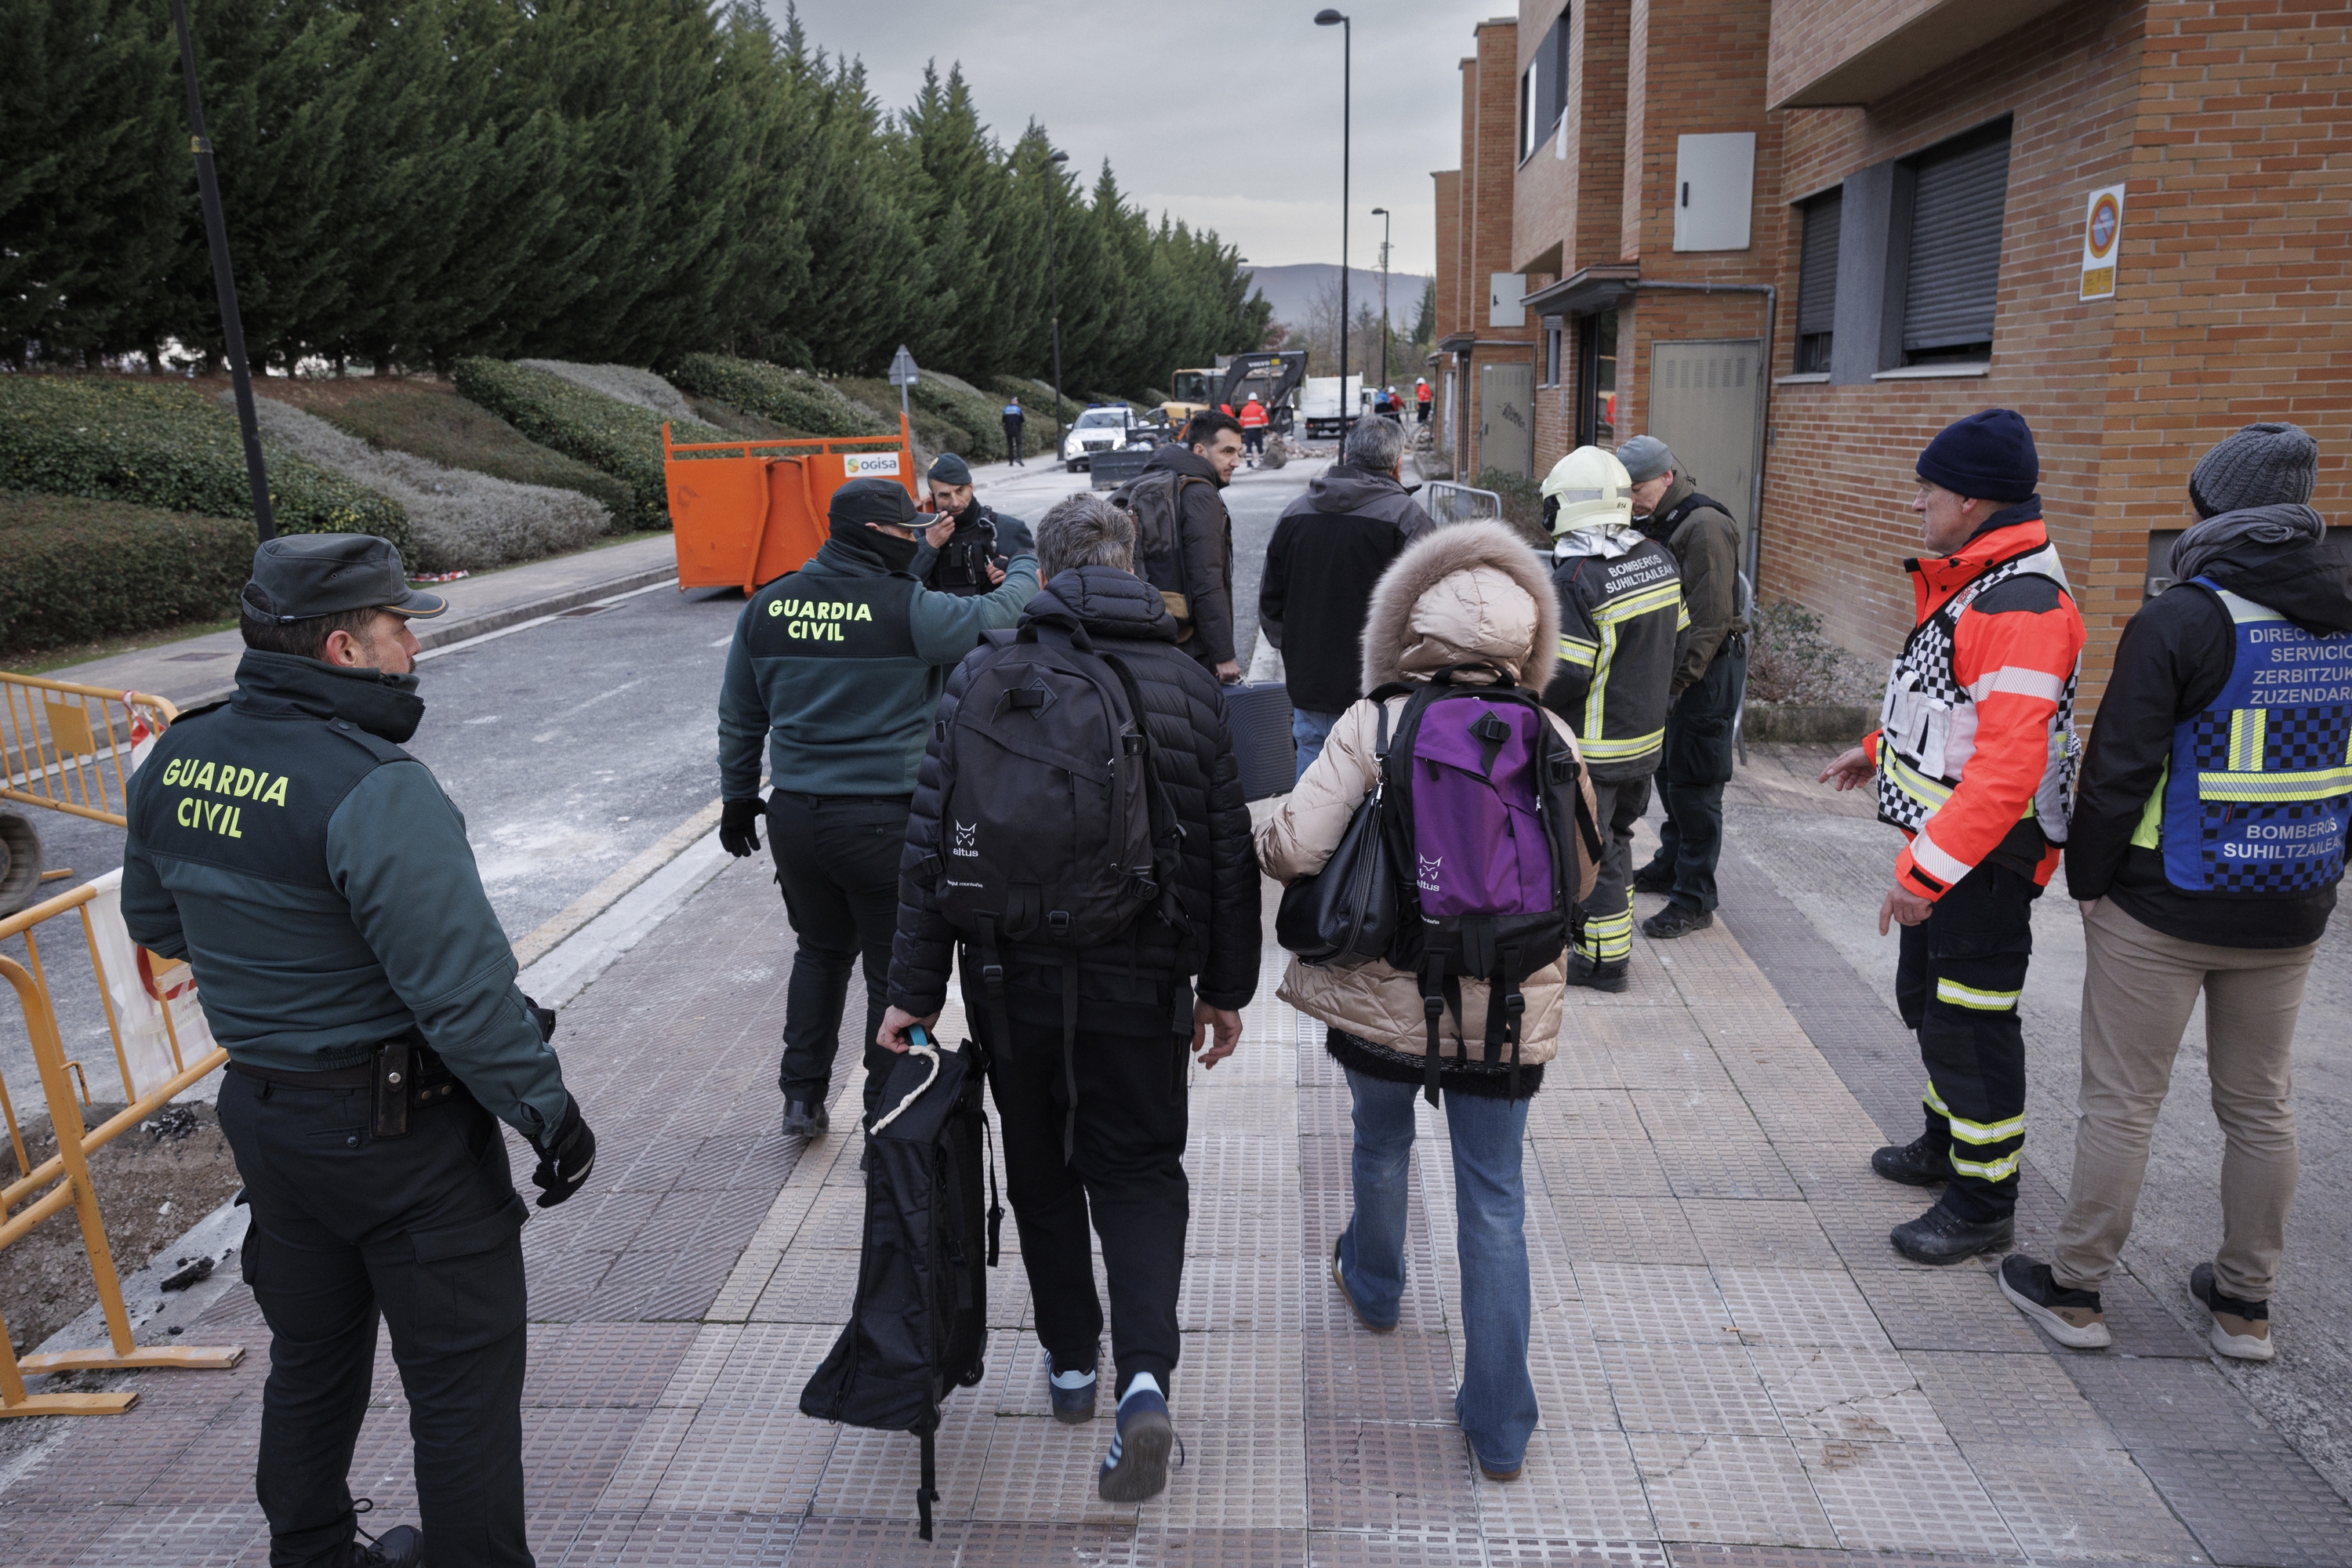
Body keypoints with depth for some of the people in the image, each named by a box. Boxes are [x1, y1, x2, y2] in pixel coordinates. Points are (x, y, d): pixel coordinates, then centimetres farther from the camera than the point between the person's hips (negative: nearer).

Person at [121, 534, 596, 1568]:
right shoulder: (375, 790, -26)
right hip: (398, 1128, -8)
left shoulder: (172, 762, 0)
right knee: (462, 1376, 7)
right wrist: (549, 1111, -17)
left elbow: (155, 922, 16)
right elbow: (461, 987, -27)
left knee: (310, 1358, 26)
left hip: (261, 1113, 9)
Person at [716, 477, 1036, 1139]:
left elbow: (739, 719, 14)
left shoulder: (767, 607, 5)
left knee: (821, 950, 24)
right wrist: (1025, 569, 14)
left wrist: (738, 800, 26)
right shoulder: (906, 609, -14)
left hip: (794, 815, 6)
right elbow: (996, 615, -8)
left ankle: (802, 1096, 26)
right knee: (894, 968, 9)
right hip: (884, 820, -5)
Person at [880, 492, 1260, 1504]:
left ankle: (1071, 1361, 32)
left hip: (1012, 982, 0)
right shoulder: (1189, 685, -2)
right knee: (1139, 1170, 12)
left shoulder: (981, 680, -5)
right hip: (1141, 984, 0)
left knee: (1041, 1170, 18)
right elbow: (1230, 856, 0)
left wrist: (916, 990, -1)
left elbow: (931, 846, -7)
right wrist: (1225, 986, 10)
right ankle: (1146, 1375, -5)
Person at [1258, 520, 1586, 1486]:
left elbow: (1292, 848, -19)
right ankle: (1500, 1426, 17)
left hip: (1383, 995, 0)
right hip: (1506, 1007, 1)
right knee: (1495, 1197, 11)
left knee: (1381, 1144, 27)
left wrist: (1271, 837, 4)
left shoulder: (1373, 725, -13)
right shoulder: (1550, 740, -4)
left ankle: (1373, 1288, 55)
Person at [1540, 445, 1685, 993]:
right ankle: (1611, 928, 36)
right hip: (1646, 734, 8)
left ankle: (1606, 959, 13)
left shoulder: (1575, 581, -23)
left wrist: (1530, 701, -6)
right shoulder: (1657, 559, 1)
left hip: (1592, 748, -8)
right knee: (1614, 836, 23)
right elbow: (1677, 642, 10)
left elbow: (1566, 676, -24)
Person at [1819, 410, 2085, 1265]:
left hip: (1986, 857, -11)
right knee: (1926, 997, 23)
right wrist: (1879, 747, 27)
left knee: (1970, 1024, 0)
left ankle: (1984, 1205, 16)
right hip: (1943, 841, 11)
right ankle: (1946, 1144, 42)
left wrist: (1924, 870, -31)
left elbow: (2009, 768, -31)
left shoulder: (2022, 607, -25)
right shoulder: (1971, 585, 9)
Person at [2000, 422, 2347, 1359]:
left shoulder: (2178, 621, -15)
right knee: (2260, 1106, 16)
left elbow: (2119, 773, -17)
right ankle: (2246, 1305, 28)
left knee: (2122, 1102, 3)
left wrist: (2087, 879, -5)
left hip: (2162, 910, -6)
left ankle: (2073, 1290, 14)